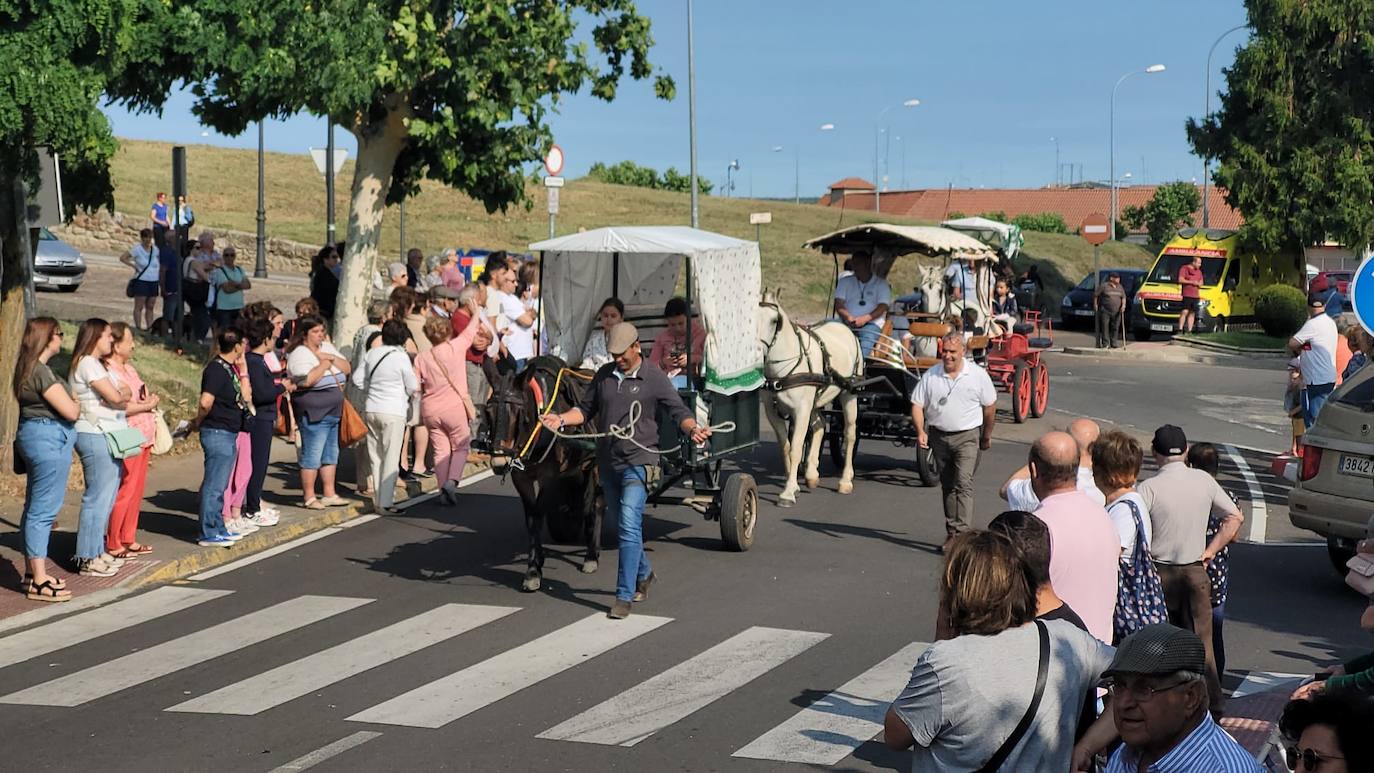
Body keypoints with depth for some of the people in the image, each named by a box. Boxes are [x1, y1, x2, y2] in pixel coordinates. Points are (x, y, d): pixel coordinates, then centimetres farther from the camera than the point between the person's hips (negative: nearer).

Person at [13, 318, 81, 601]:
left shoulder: (28, 368, 13)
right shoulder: (41, 371, -18)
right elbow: (71, 411, -18)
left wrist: (69, 401, 9)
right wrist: (77, 404, 2)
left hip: (34, 437, 11)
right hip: (48, 439, -11)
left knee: (35, 508, 16)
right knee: (44, 510, -7)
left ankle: (32, 572, 24)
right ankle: (39, 582, -4)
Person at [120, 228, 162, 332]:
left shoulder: (155, 249, 7)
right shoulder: (137, 249, -7)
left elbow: (160, 265, 17)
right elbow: (122, 258, -8)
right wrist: (134, 266, -12)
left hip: (154, 282, 5)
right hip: (141, 281, -5)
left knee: (150, 307, 10)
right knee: (139, 307, -1)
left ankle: (150, 327, 16)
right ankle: (138, 327, 1)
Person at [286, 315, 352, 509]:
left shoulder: (327, 347, 12)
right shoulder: (299, 354, -13)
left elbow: (347, 369, 9)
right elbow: (308, 379, -27)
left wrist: (331, 357, -8)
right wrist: (324, 363, -14)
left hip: (333, 411, 9)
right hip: (313, 412, -9)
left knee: (331, 454, 14)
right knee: (312, 456, -5)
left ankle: (329, 494, 23)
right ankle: (309, 498, 2)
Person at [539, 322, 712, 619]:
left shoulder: (654, 378, -5)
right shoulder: (604, 375, 10)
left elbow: (679, 411, -7)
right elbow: (585, 409, 15)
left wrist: (693, 429, -27)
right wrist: (561, 419, -2)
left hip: (638, 462, -6)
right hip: (608, 462, 6)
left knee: (629, 526, -15)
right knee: (623, 525, 17)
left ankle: (624, 596, -14)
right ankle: (643, 573, 40)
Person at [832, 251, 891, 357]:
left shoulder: (881, 284, 14)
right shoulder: (845, 282, 22)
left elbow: (883, 307, 1)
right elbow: (838, 303, 9)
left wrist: (865, 318, -17)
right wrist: (847, 317, -14)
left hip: (871, 324, -2)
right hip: (847, 323, 2)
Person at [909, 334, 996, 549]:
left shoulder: (977, 374, -4)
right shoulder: (930, 376, 0)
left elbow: (990, 406, 6)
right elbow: (917, 405, 1)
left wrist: (986, 436, 11)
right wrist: (920, 431, -14)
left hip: (967, 436, -3)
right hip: (939, 436, 3)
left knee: (963, 483, -15)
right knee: (947, 486, 11)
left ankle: (961, 532, -19)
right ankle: (951, 532, 20)